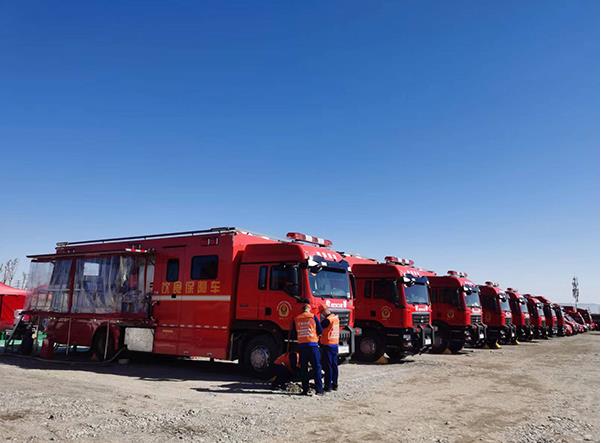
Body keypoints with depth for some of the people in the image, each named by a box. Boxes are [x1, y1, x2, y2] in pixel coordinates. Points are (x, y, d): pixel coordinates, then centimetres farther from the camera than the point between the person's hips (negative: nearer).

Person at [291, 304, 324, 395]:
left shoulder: (296, 319, 7)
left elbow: (293, 335, 11)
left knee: (303, 368, 9)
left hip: (301, 345, 3)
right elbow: (320, 331, 3)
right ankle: (319, 390, -3)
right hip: (312, 344, -3)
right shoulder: (313, 317, 0)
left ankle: (305, 390, 9)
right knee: (317, 367, 1)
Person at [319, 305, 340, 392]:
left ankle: (328, 386, 1)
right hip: (335, 345, 8)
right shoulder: (336, 318, 9)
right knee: (334, 365, 13)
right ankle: (335, 385, 19)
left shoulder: (327, 320, -17)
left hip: (327, 345, -8)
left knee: (327, 366, -3)